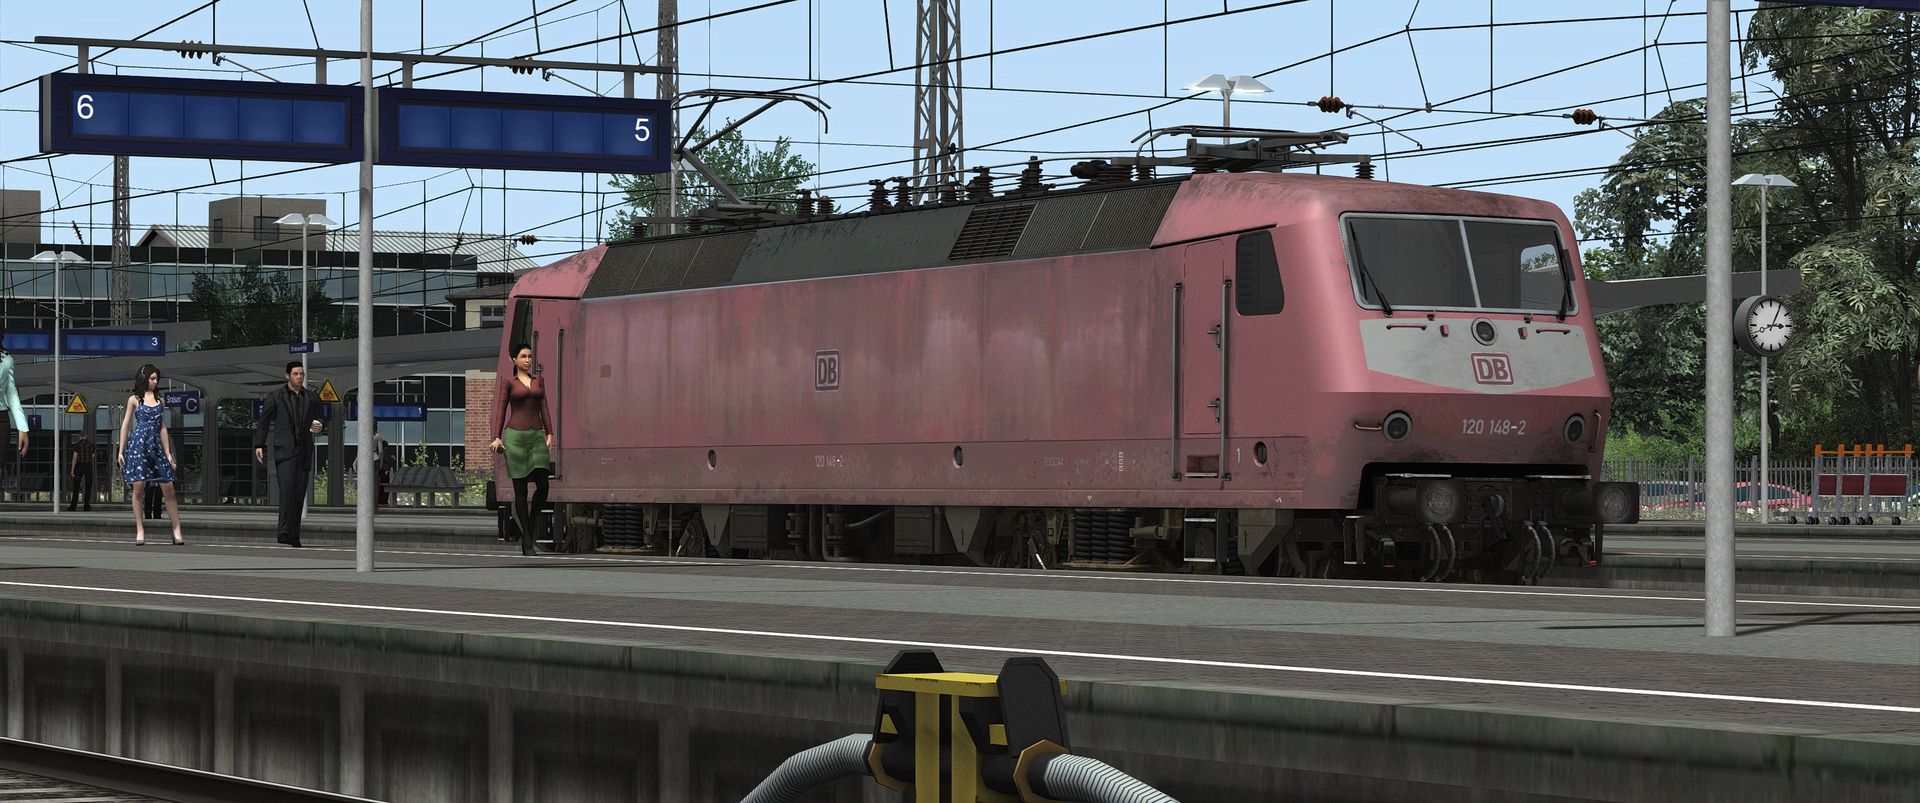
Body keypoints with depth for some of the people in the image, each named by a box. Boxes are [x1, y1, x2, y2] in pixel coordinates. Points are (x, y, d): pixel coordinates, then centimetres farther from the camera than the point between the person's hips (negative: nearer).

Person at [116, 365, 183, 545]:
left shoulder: (160, 400, 15)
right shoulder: (134, 400, 6)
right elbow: (125, 425, 6)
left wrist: (168, 453, 11)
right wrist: (121, 451, 0)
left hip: (156, 446, 3)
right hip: (138, 444, -3)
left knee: (168, 487, -4)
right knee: (138, 486, -7)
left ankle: (177, 530, -2)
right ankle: (140, 531, -1)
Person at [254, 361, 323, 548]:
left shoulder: (311, 399, 13)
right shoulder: (275, 396, 4)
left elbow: (316, 420, 23)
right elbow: (264, 421, 7)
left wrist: (317, 427, -1)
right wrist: (259, 445, 0)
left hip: (304, 451, 4)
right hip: (284, 449, -4)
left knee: (299, 494, 2)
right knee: (287, 490, -18)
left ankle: (294, 535, 5)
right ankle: (284, 532, -21)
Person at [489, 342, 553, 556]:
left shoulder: (539, 381, 16)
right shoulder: (508, 382, 4)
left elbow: (544, 409, 13)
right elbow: (500, 410, 0)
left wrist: (549, 434, 3)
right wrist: (497, 437, -9)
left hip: (537, 435, 4)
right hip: (516, 435, -4)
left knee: (543, 486, -9)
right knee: (520, 490, -3)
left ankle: (528, 532, 11)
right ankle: (527, 542, 0)